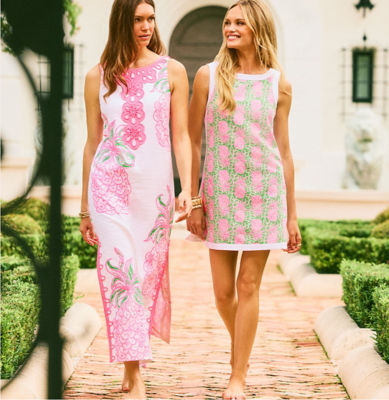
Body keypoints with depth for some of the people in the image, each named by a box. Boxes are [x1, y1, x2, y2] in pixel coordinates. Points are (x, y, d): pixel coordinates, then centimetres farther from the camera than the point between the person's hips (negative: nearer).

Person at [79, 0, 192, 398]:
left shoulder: (171, 71, 4)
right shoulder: (98, 77, 7)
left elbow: (181, 136, 2)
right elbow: (92, 142, 11)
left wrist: (187, 189, -10)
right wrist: (85, 207, 12)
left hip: (155, 186, 0)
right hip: (110, 185, 0)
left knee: (147, 274, 6)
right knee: (120, 269, -10)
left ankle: (131, 364, 24)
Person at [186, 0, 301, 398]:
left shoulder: (278, 85, 3)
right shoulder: (208, 76, 1)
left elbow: (283, 150, 7)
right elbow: (193, 141, 3)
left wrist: (291, 215, 7)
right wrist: (193, 202, -1)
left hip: (264, 190, 0)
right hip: (220, 192, 0)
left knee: (249, 286, -1)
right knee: (223, 292, 5)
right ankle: (240, 347, 34)